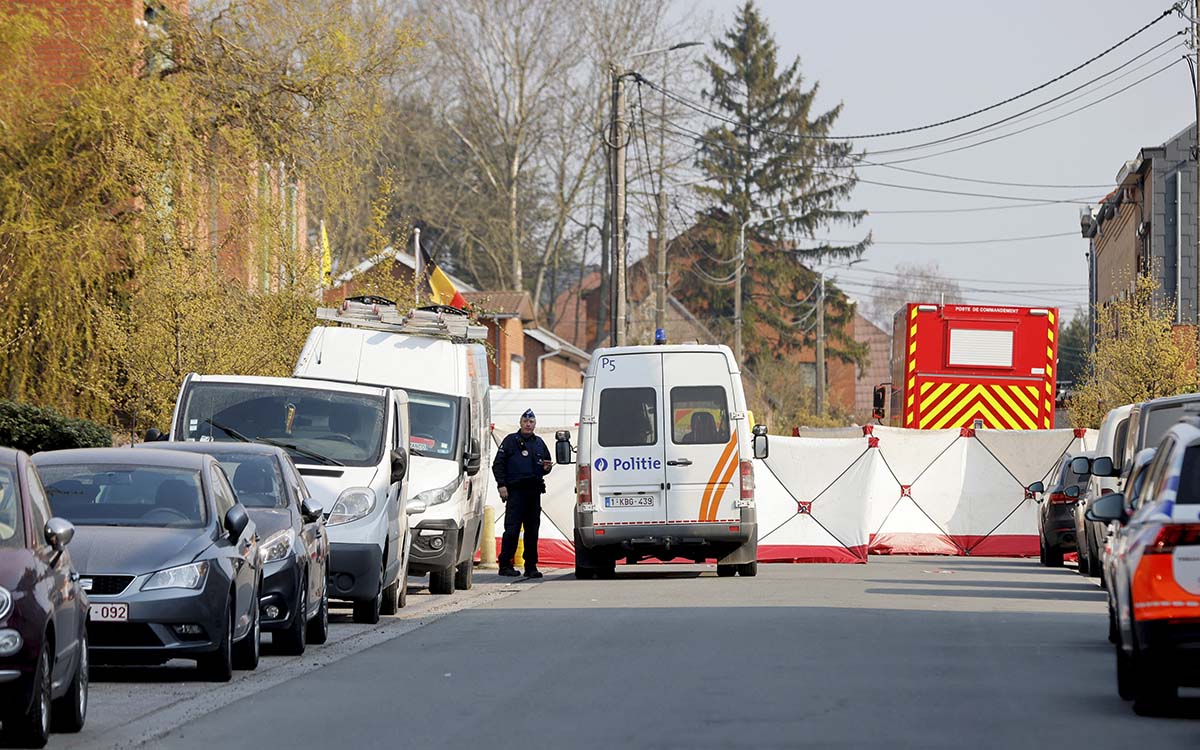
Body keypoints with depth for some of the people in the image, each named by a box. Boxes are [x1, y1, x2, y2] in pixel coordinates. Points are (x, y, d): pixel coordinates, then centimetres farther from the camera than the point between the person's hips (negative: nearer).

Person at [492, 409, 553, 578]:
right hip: (515, 491, -5)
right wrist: (501, 484, -10)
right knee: (512, 529, -10)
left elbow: (547, 463, 29)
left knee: (532, 531, 6)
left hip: (534, 492, 5)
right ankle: (505, 565, -7)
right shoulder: (511, 441, 3)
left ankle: (531, 566, 10)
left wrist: (546, 468, 5)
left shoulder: (539, 443, 18)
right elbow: (498, 464, 0)